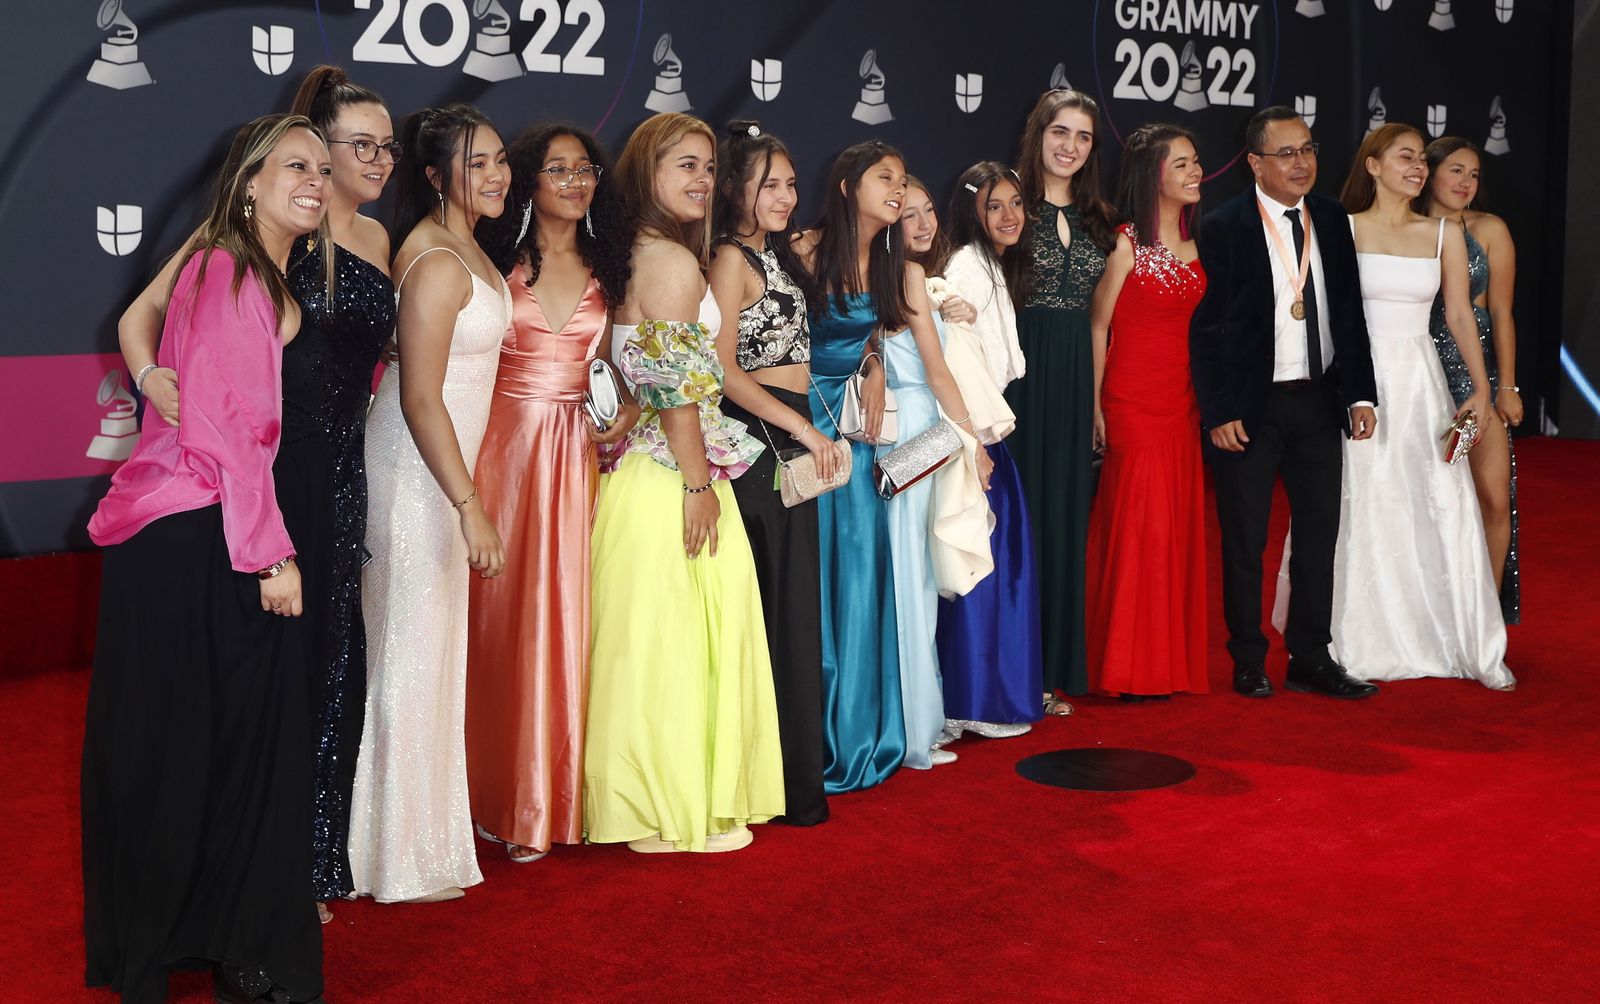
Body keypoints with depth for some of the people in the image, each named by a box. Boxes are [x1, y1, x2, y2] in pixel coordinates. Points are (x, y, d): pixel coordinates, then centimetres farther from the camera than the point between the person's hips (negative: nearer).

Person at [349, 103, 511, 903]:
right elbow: (419, 397, -24)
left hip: (439, 463, 10)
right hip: (418, 473, -10)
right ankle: (404, 858, 12)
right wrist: (470, 507, -24)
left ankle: (422, 824, 30)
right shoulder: (437, 265, -20)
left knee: (433, 648, 17)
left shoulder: (465, 247, 9)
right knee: (412, 650, -1)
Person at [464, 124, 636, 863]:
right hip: (504, 442, -2)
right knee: (500, 614, 0)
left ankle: (553, 797, 13)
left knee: (566, 614, 2)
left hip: (575, 454, 3)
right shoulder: (497, 259, 2)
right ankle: (498, 795, 12)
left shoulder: (605, 268, 11)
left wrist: (628, 414, -6)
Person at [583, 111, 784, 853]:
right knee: (675, 636, -1)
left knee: (650, 640, 13)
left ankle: (646, 802, 23)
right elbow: (676, 387, -18)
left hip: (639, 470, 9)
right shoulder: (674, 261, -14)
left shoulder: (631, 256, 13)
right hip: (672, 477, -9)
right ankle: (677, 813, 9)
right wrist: (698, 483, -14)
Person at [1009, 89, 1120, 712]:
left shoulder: (1096, 220, 14)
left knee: (1065, 516, 8)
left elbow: (1098, 316, 17)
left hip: (1075, 381, 5)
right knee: (1021, 514, -3)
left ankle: (1052, 671, 16)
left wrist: (1097, 396, 11)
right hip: (1021, 372, -5)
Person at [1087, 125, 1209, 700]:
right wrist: (1095, 406, -9)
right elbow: (1097, 326, -6)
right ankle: (1131, 669, 5)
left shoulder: (1194, 243, 11)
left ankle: (1172, 662, 16)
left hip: (1183, 402, 6)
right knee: (1139, 527, -5)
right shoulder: (1127, 244, -8)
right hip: (1134, 402, -6)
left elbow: (1197, 323, 15)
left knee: (1181, 528, 7)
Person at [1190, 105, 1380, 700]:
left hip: (1318, 401, 5)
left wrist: (1359, 395, 3)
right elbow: (1206, 330, -9)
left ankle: (1310, 659, 21)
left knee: (1320, 533, 10)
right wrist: (1219, 414, -13)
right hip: (1251, 407, -5)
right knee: (1244, 541, 5)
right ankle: (1248, 663, 17)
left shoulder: (1332, 221, 7)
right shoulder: (1225, 228, -9)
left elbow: (1349, 314, 10)